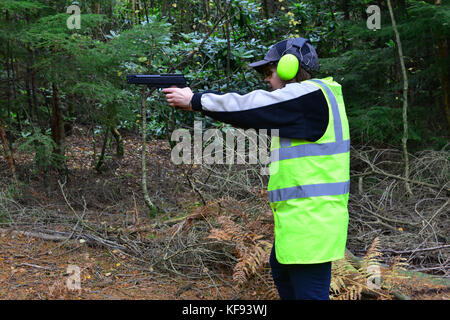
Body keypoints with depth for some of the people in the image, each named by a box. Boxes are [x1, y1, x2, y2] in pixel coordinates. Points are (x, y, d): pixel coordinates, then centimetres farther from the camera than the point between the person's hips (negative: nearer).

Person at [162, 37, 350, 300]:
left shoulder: (311, 94, -14)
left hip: (311, 217, -11)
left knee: (309, 291, -5)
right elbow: (256, 115, 14)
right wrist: (197, 100, 10)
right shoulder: (309, 96, 16)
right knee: (281, 269, 26)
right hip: (300, 216, 11)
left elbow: (248, 108, -15)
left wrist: (194, 100, -3)